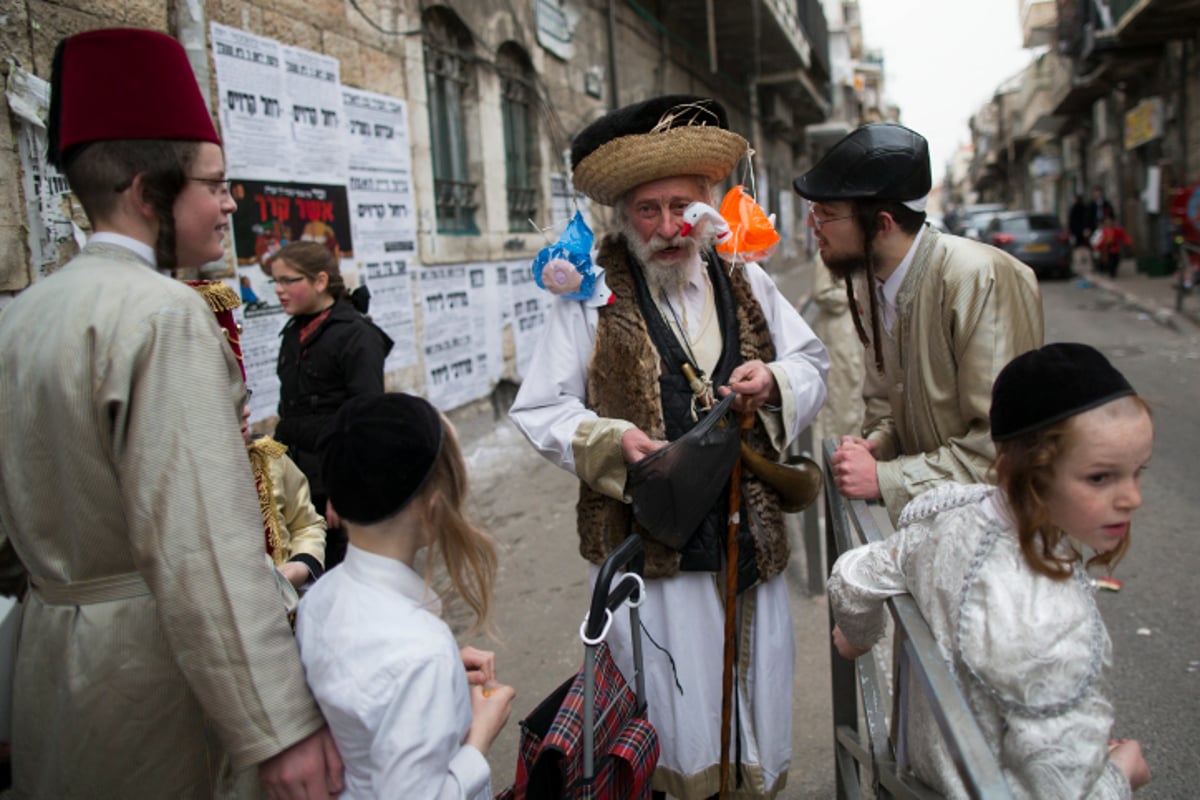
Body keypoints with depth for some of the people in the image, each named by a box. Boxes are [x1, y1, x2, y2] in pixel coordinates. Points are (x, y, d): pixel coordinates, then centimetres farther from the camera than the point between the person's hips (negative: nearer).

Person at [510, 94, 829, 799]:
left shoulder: (744, 279, 9)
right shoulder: (591, 291, -4)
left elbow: (813, 365, 17)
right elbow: (539, 410, -3)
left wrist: (774, 381, -5)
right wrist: (615, 441, -20)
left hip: (751, 536, 4)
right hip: (649, 542, -4)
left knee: (758, 707, 17)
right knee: (679, 722, 6)